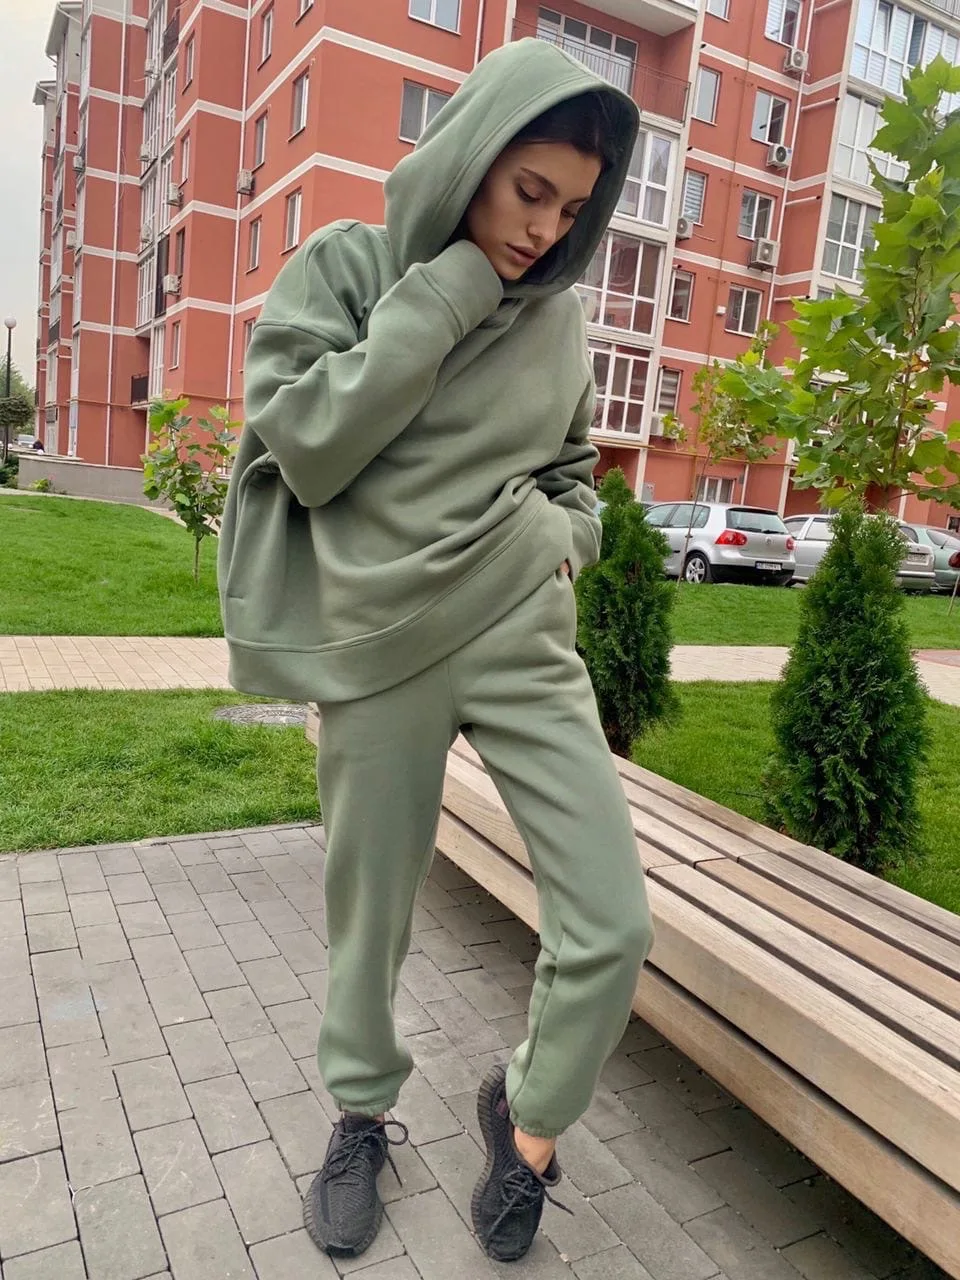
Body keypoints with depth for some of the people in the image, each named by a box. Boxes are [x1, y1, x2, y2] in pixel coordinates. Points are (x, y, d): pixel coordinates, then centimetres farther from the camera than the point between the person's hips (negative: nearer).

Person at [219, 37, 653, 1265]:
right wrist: (442, 298, -12)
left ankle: (525, 1118, 26)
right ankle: (362, 1115, 41)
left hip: (524, 638, 3)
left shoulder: (554, 313, 8)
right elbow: (306, 451, -12)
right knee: (369, 915, 10)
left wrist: (560, 547, 0)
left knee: (612, 924, -4)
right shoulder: (341, 265, 0)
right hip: (379, 648, -2)